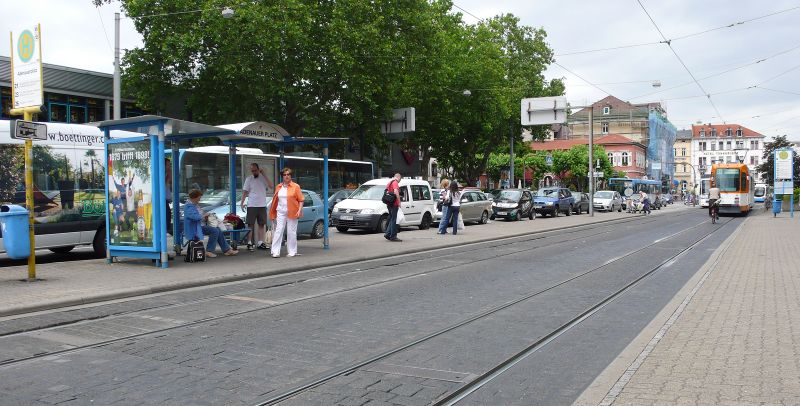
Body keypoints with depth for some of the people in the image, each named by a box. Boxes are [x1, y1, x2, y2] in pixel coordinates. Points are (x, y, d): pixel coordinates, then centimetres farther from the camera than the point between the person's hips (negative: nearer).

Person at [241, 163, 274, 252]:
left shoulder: (263, 178, 6)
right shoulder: (249, 179, 2)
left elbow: (271, 186, -9)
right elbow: (245, 192, 1)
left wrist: (264, 174, -11)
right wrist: (242, 203, -10)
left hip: (262, 205, 3)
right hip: (252, 206, -3)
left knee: (261, 224, 7)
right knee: (251, 225, -2)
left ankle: (260, 243, 14)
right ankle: (249, 244, 0)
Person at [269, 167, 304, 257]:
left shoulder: (295, 186, 0)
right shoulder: (278, 187, 11)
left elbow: (301, 200, -2)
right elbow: (275, 200, 14)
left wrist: (299, 210, -13)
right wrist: (273, 213, 11)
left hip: (292, 213, -3)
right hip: (281, 212, 3)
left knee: (291, 232, 2)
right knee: (278, 231, -3)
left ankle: (292, 252, 12)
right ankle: (275, 252, -3)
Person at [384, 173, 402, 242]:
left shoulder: (390, 182, 20)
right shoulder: (395, 182, -10)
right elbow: (396, 192, -26)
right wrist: (399, 202, -21)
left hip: (389, 204, 9)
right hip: (394, 204, -9)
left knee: (391, 219, 16)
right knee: (393, 220, -5)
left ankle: (387, 234, 14)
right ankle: (393, 236, -3)